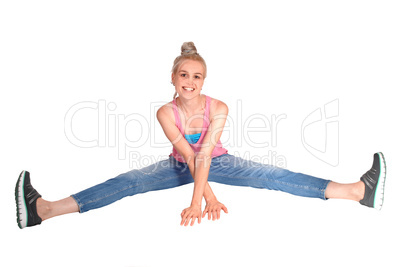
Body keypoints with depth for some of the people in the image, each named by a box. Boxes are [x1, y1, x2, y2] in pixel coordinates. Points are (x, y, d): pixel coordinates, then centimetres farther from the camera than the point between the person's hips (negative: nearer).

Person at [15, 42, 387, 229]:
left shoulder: (218, 108, -23)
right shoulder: (165, 113, -21)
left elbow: (205, 154, -31)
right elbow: (187, 154, -27)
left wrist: (197, 200, -38)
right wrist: (209, 195, -35)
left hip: (217, 163, 0)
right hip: (179, 166, 1)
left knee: (271, 176, -16)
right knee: (126, 183, -17)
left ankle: (358, 191, -19)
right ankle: (44, 209, -21)